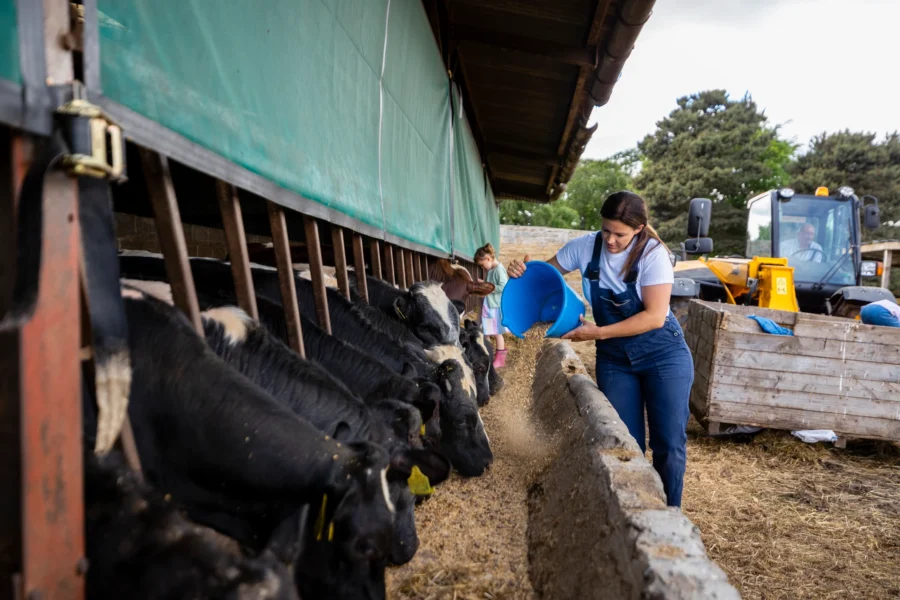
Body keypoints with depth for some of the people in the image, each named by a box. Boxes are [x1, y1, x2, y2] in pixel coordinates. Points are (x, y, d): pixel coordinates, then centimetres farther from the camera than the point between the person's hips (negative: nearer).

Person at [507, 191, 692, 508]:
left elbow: (654, 316, -22)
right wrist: (522, 271, -17)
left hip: (663, 354, -3)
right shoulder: (586, 247, -7)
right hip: (615, 359, 3)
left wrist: (597, 333, -25)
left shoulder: (652, 254, -18)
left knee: (669, 445, -2)